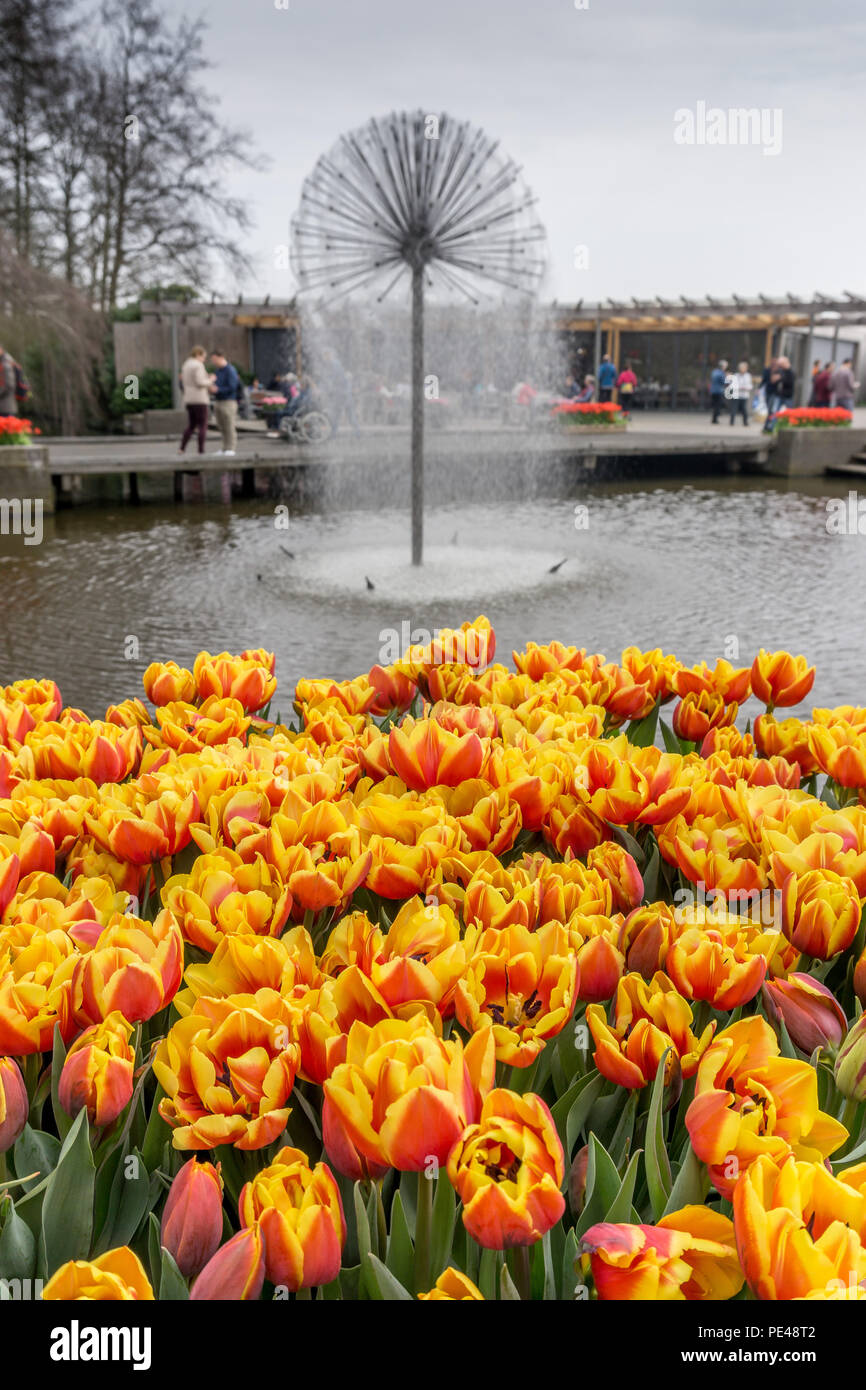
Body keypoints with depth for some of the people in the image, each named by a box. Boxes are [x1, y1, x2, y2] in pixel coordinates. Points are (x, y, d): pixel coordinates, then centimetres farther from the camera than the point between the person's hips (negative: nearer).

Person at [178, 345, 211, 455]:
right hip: (199, 400, -8)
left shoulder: (185, 366, 17)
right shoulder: (198, 365, -12)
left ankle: (182, 448, 0)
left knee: (191, 426, 12)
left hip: (189, 400, 8)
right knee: (203, 426, -3)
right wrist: (209, 381, -1)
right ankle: (201, 451, -6)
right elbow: (199, 383, -20)